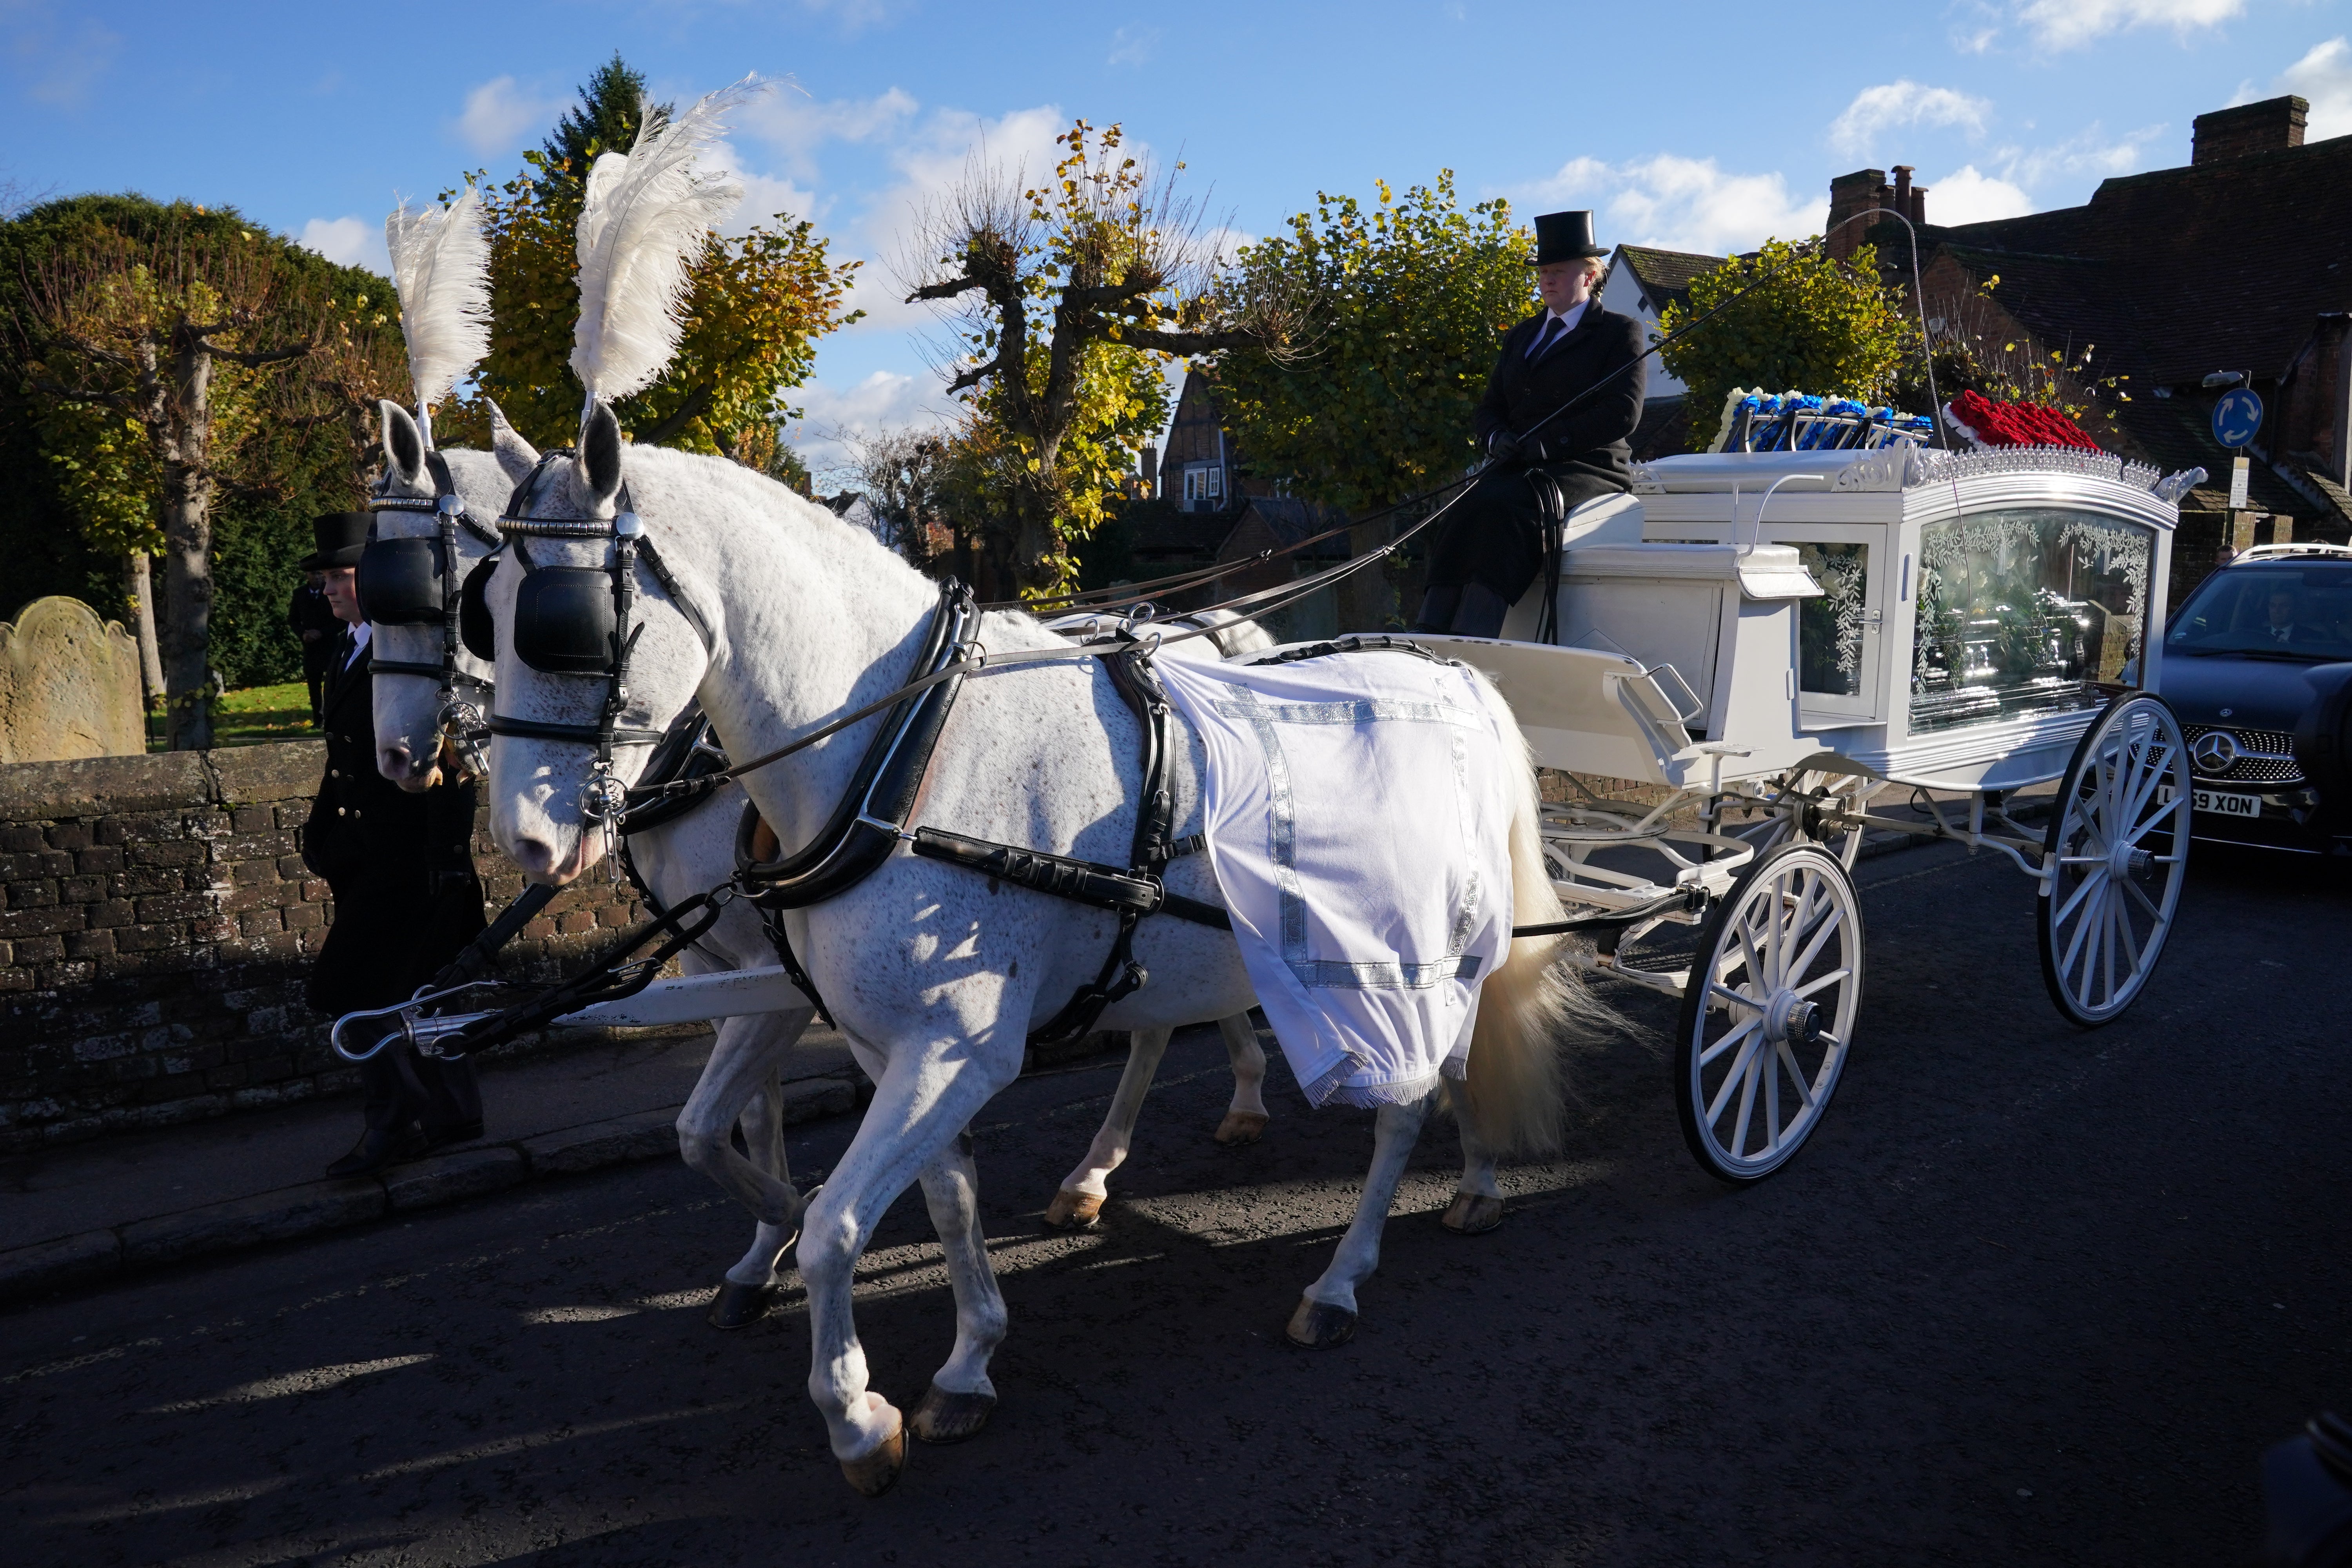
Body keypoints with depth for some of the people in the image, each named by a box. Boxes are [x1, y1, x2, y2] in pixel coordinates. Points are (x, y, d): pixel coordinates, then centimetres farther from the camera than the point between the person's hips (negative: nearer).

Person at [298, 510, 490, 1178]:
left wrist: (448, 856, -20)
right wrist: (321, 831, 17)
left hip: (410, 853, -9)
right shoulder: (348, 648, 13)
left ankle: (394, 1120, 8)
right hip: (367, 850, 9)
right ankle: (454, 1110, 25)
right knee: (410, 987, 14)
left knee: (354, 986, -5)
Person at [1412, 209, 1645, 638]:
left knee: (1507, 507, -35)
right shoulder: (1521, 336, 25)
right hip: (1518, 468, 5)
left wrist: (1548, 442, -16)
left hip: (1588, 467, -5)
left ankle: (1473, 641, -46)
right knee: (1475, 504, -29)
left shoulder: (1620, 332, 7)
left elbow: (1623, 413, -7)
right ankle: (1428, 632, -42)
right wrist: (1498, 438, -5)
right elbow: (1487, 409, 21)